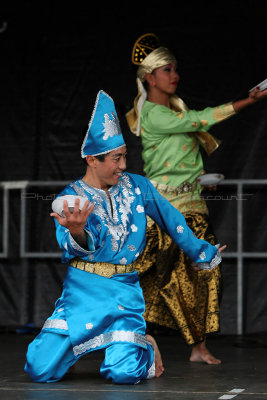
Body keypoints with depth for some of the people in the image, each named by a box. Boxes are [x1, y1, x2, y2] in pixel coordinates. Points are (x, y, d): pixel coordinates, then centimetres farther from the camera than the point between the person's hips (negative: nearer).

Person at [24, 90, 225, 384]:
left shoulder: (137, 186, 5)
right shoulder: (70, 198, -5)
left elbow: (171, 220, 18)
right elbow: (77, 249, -21)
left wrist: (202, 253, 28)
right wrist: (76, 232, -45)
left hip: (124, 292, 1)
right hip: (82, 290, -1)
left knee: (123, 373, -20)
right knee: (40, 370, -12)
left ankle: (145, 348, 16)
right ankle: (71, 347, 23)